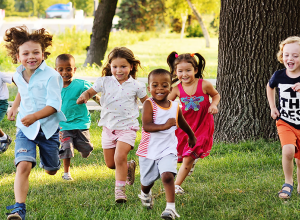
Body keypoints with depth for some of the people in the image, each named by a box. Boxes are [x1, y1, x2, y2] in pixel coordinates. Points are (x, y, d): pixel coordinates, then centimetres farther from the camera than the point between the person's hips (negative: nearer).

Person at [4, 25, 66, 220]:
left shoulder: (51, 76, -18)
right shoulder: (18, 75, 1)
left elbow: (54, 105, -24)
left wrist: (35, 116, -37)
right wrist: (15, 107, 20)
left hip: (48, 128, -2)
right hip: (25, 129, 2)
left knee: (51, 171, 18)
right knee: (23, 165, -22)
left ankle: (50, 159, 57)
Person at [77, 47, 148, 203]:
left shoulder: (136, 86, -3)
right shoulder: (104, 82, -1)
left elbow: (146, 102, 9)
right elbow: (90, 92, 2)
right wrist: (84, 97, -21)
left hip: (127, 127, -3)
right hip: (108, 127, 3)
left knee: (120, 157, -22)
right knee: (110, 164, 9)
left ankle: (120, 189, -11)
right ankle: (129, 166, 40)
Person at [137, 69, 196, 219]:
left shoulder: (175, 107, 0)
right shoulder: (149, 104, -13)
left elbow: (182, 124, 22)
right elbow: (146, 126, -26)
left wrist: (191, 137, 38)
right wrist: (165, 126, -41)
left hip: (167, 150, 1)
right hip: (149, 150, -1)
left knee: (167, 176, -22)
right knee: (147, 181, 16)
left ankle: (171, 208, -19)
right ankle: (145, 194, 51)